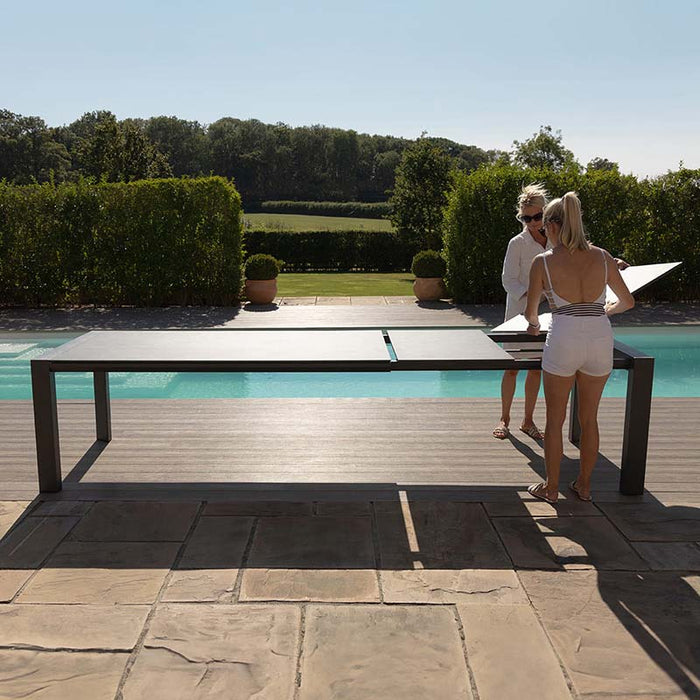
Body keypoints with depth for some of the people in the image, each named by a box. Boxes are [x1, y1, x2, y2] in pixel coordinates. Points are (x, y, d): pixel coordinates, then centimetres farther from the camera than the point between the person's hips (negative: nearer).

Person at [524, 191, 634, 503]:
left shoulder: (543, 261, -2)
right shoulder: (602, 257, 6)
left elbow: (530, 311, 8)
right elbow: (628, 301, 17)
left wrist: (534, 324, 31)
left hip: (564, 340, -3)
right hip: (601, 338, 4)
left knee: (555, 419, 11)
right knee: (589, 418, 18)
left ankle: (551, 487, 22)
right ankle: (584, 485, 31)